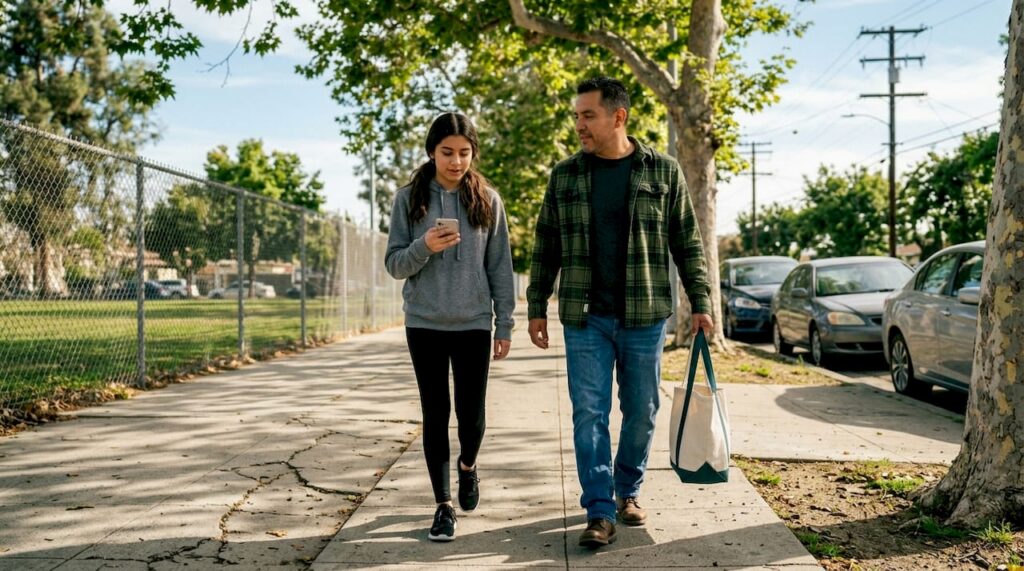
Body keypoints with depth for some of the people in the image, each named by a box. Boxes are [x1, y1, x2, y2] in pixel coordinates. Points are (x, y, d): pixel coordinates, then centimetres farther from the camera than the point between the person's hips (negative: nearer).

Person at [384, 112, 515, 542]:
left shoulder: (487, 200, 2)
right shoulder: (409, 199, 0)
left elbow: (500, 268, 4)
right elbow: (394, 264, 0)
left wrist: (505, 324, 1)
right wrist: (424, 246, -20)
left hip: (474, 325, 0)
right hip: (424, 325, 0)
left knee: (471, 414, 4)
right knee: (435, 415, 4)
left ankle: (467, 465, 37)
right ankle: (443, 504, 15)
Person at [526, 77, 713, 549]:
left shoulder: (663, 172, 1)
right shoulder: (565, 176, 4)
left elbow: (687, 244, 4)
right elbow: (545, 248, 9)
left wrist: (700, 302, 0)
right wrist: (536, 308, 6)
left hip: (645, 317, 0)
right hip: (585, 318, 1)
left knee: (641, 412, 9)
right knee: (589, 414, -3)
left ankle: (628, 492, 29)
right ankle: (600, 512, 2)